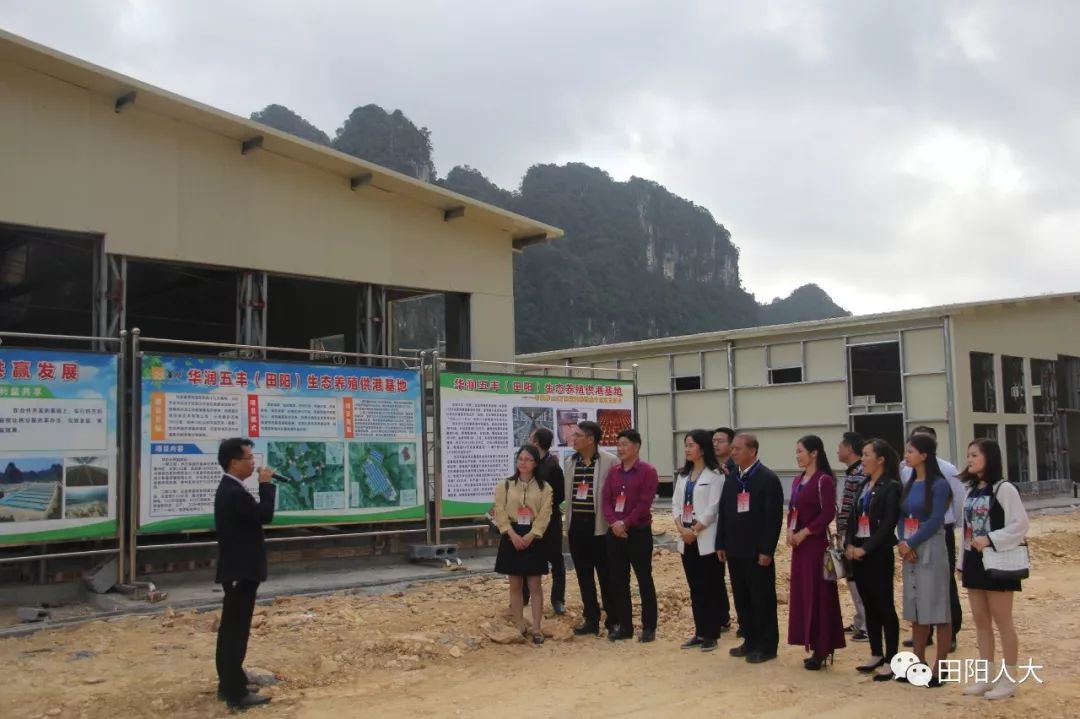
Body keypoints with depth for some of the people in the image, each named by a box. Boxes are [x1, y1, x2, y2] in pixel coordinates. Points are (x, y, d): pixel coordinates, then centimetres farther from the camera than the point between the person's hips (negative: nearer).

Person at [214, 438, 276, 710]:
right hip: (241, 571, -11)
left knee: (231, 629, 15)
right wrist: (266, 484, -11)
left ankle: (227, 685, 24)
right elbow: (265, 515, -19)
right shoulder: (234, 492, -21)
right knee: (237, 631, -6)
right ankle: (236, 693, 0)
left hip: (236, 569, 11)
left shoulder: (229, 489, 13)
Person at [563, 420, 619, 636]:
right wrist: (568, 524, 11)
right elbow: (567, 494, 13)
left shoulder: (610, 461, -9)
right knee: (584, 575, 11)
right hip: (577, 525, 6)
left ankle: (613, 620, 14)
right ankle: (591, 619, 20)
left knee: (606, 575, 3)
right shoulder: (570, 462, 10)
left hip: (600, 525, -6)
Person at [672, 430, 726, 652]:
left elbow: (712, 508, -13)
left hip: (706, 539, -7)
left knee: (709, 588, 0)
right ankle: (700, 632, 18)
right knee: (695, 588, 11)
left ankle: (711, 634, 7)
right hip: (686, 539, 7)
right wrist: (681, 528, -7)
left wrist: (694, 530, -14)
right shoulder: (683, 475, 14)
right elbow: (676, 503, 9)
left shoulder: (715, 475, -8)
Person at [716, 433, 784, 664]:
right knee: (741, 599, 11)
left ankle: (766, 646, 10)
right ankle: (750, 641, 22)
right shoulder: (731, 479, 13)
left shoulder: (768, 479, -9)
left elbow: (774, 517, -13)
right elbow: (723, 513, 14)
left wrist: (766, 550, -16)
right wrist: (721, 545, 10)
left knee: (762, 599, 1)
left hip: (757, 551, -7)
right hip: (735, 550, 7)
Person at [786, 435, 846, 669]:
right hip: (799, 543, 8)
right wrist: (790, 531, 0)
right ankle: (814, 645, 18)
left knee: (818, 594, -3)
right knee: (802, 593, 9)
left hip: (816, 543, -8)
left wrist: (804, 532, -15)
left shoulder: (824, 480, -12)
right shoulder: (797, 480, 13)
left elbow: (828, 513, -16)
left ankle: (822, 649, 4)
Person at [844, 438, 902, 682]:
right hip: (858, 552, 7)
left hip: (879, 553, -7)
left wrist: (866, 548, -16)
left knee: (885, 606, -3)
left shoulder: (891, 487, -9)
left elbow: (888, 524, -16)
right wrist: (849, 544, -3)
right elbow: (852, 518, 12)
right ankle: (876, 655, 22)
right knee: (869, 605, 12)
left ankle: (891, 661, 3)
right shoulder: (864, 486, 14)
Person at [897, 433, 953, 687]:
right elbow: (902, 517, 10)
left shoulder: (938, 485, -9)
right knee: (915, 609, 12)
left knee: (937, 609, -3)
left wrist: (911, 544, -13)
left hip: (931, 550, -8)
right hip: (909, 551, 8)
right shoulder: (910, 485, 12)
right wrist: (902, 543, -6)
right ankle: (919, 663, 21)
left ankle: (939, 668, 4)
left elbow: (936, 520, -15)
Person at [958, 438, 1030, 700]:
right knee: (980, 621, 11)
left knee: (1002, 621, 0)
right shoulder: (971, 490, 12)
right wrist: (964, 561, 11)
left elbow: (1020, 524, -16)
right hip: (974, 561, 8)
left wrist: (990, 540, -23)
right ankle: (986, 676, 18)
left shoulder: (1003, 488, -11)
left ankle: (1009, 678, 9)